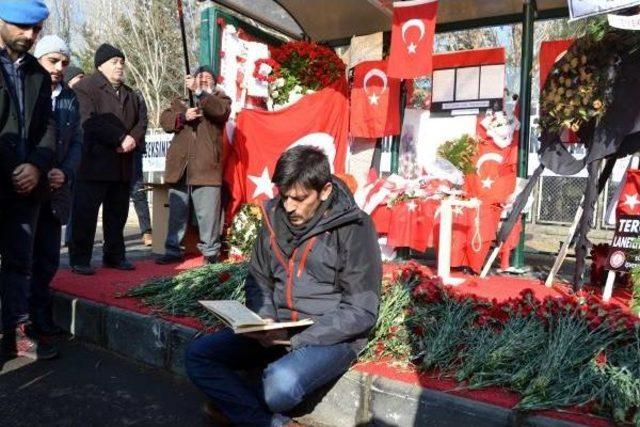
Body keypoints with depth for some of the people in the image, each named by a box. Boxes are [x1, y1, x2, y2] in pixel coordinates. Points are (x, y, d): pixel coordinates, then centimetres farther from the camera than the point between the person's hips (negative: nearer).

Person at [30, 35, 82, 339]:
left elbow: (76, 142, 8)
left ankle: (39, 315, 21)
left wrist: (65, 172, -8)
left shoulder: (70, 99, 11)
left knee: (48, 259, 8)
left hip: (54, 191, 4)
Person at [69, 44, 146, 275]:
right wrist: (121, 138, -17)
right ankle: (80, 260, 7)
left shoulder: (129, 93, 21)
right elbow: (90, 121, -17)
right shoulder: (85, 87, -3)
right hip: (94, 163, -7)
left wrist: (133, 139, -6)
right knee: (85, 213, -2)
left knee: (118, 214, 12)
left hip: (122, 166, 7)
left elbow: (140, 122, 16)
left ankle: (114, 256, 23)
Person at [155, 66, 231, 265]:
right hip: (180, 165, 4)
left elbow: (220, 110, -12)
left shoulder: (221, 99, 12)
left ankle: (210, 251, 7)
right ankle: (173, 250, 16)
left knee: (208, 213, -4)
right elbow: (165, 119, 8)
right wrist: (182, 117, -10)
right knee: (177, 211, 8)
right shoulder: (180, 100, 22)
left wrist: (199, 92, -21)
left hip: (206, 165, -3)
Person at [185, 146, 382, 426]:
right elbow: (258, 281, 13)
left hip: (331, 336, -5)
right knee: (198, 355, -7)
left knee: (281, 385, -33)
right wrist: (264, 319, -9)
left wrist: (296, 339, -19)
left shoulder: (354, 227, -13)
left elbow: (362, 311, -13)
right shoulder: (275, 217, 2)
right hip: (278, 329, 6)